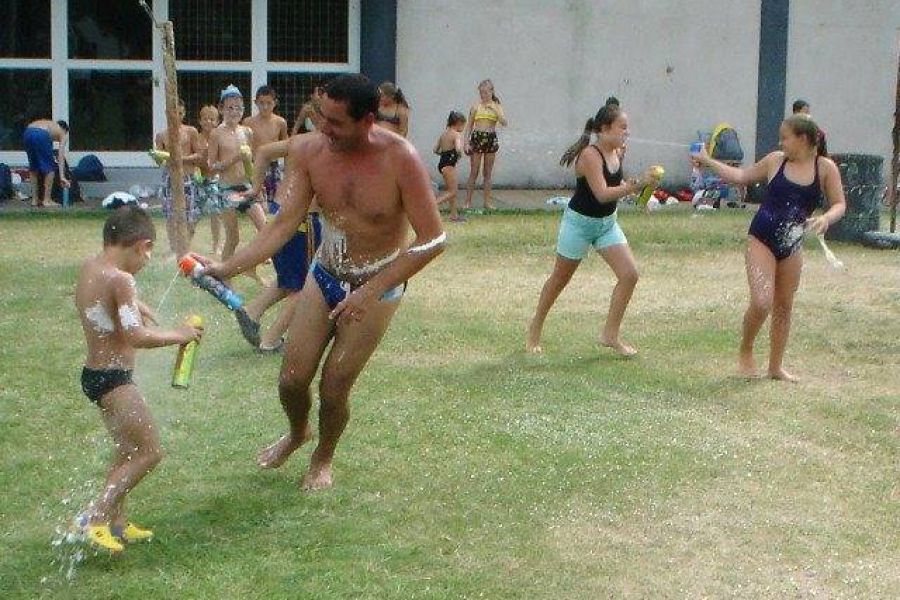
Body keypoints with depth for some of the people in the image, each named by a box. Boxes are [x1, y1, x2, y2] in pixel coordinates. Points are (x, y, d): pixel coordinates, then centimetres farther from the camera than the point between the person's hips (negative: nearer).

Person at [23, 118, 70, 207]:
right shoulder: (63, 133, 25)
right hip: (41, 134, -5)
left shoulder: (49, 124, 40)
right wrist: (62, 176, 10)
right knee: (50, 167, 11)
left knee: (34, 166, 20)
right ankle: (47, 200, 10)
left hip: (27, 132, 6)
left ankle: (35, 199, 23)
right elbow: (61, 154, 15)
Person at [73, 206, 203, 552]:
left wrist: (138, 307, 22)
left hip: (94, 375, 10)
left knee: (126, 450, 22)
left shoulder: (88, 268, 6)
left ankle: (116, 522, 29)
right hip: (113, 380, -10)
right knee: (149, 451, -3)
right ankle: (94, 517, -5)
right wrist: (178, 335, -13)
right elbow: (137, 336, -25)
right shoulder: (121, 280, -21)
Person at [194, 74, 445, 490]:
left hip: (379, 285, -3)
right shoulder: (309, 151, -14)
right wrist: (227, 268, -27)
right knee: (291, 380, 4)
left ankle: (323, 459, 30)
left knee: (334, 386, -4)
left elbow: (432, 239, -22)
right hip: (324, 276, 4)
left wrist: (371, 292, -25)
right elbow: (284, 224, -14)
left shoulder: (400, 159, -25)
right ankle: (297, 432, 42)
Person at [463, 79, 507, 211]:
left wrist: (495, 109, -18)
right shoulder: (476, 106, 3)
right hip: (477, 138, -1)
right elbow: (469, 125, 6)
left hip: (491, 139, 1)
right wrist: (466, 142, -1)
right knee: (474, 172, -1)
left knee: (488, 173, 6)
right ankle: (468, 201, 4)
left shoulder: (496, 107, 6)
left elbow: (504, 123, -8)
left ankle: (487, 201, 12)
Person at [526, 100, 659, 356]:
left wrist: (638, 183, -5)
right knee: (559, 279, 9)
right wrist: (638, 184, -34)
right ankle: (535, 330, 29)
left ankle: (611, 334, 5)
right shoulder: (590, 155, -25)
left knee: (629, 274, -6)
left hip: (607, 223, 7)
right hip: (580, 222, -7)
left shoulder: (617, 153, -2)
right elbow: (602, 194, -32)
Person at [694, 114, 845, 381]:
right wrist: (708, 161, 16)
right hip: (761, 239, -1)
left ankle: (776, 366, 24)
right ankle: (745, 352, 10)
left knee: (784, 307, 11)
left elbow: (839, 205, -2)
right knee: (761, 303, -15)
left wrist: (825, 219, -23)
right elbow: (741, 176, 14)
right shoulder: (775, 161, -1)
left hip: (792, 246, 1)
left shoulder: (825, 168, -4)